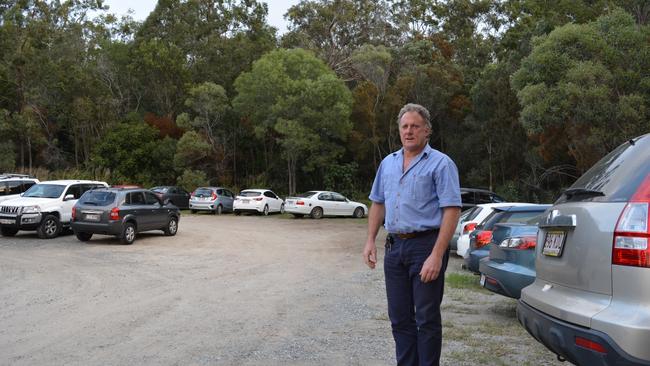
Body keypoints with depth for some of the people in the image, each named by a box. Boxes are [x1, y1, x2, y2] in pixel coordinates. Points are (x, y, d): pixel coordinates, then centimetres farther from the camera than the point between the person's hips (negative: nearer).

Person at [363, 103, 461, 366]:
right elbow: (378, 203, 20)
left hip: (426, 245, -6)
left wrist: (437, 255, -21)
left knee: (427, 319, 1)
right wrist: (370, 241, 10)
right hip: (394, 247, 6)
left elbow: (452, 211, -14)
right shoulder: (388, 163, 13)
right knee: (400, 318, 12)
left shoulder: (440, 164, -7)